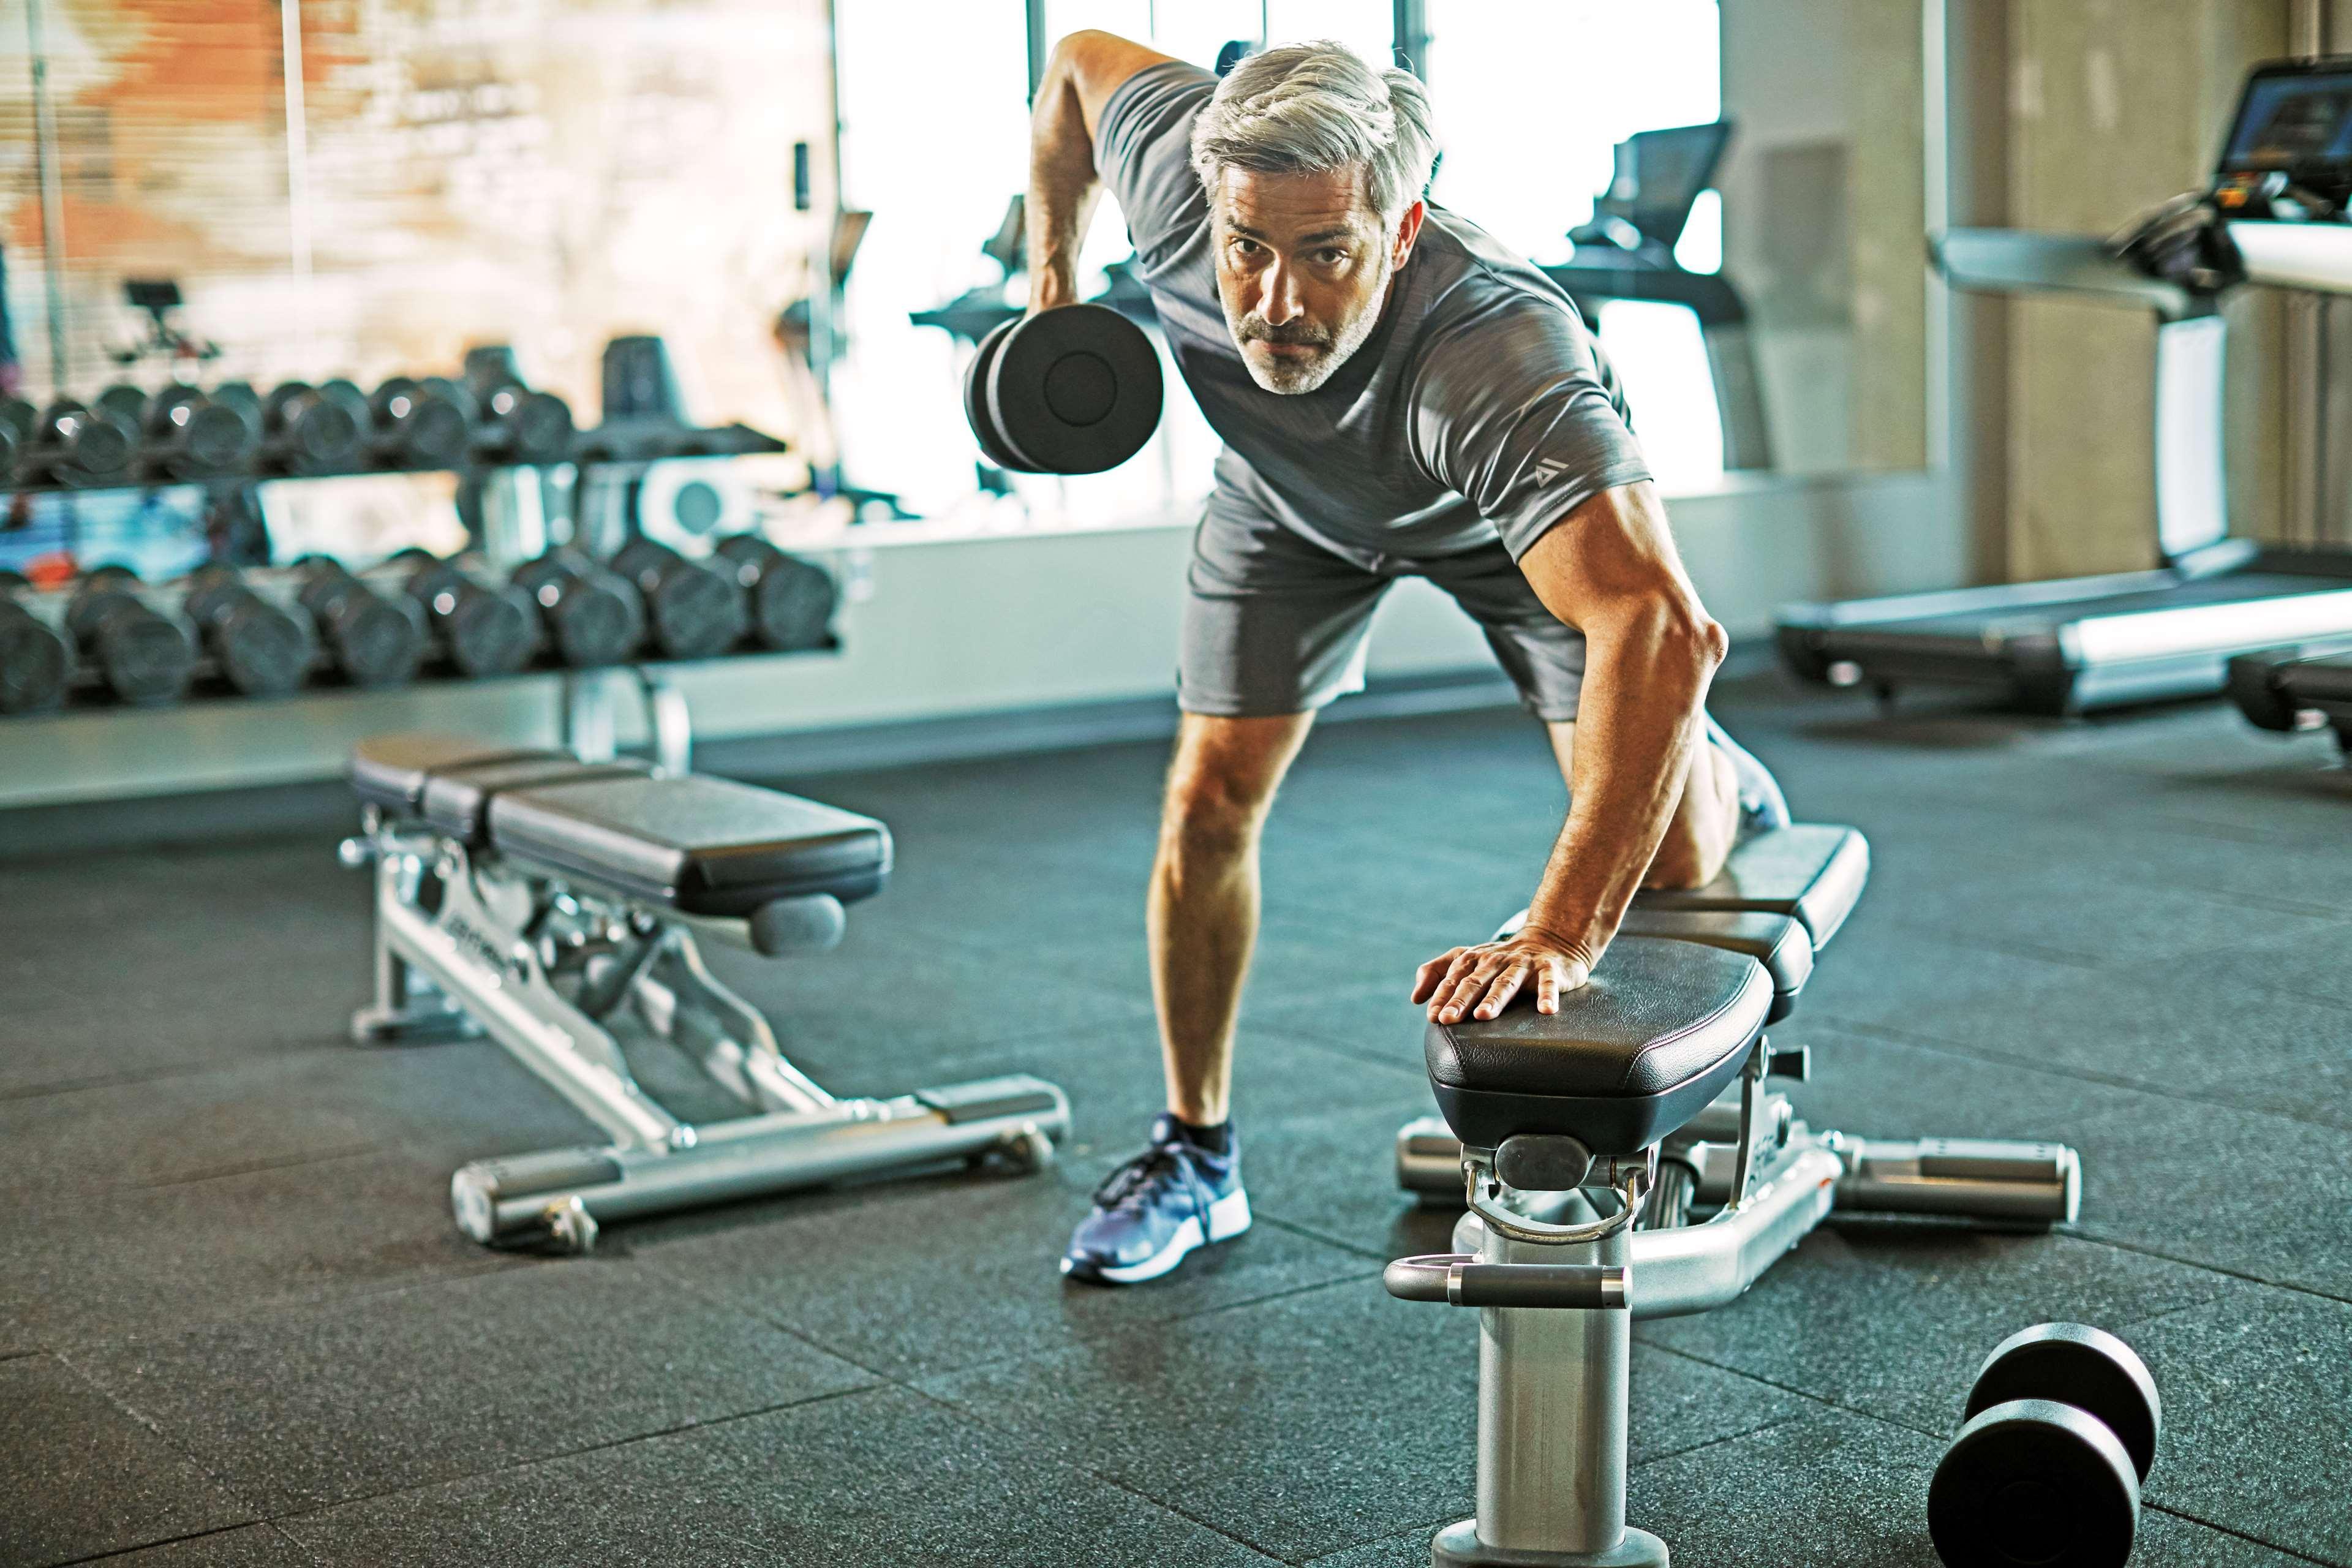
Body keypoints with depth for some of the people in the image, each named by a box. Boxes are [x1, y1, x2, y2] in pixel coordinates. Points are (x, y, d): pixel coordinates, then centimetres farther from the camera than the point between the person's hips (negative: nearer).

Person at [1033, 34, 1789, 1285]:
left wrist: (1559, 935, -69)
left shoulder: (1502, 358, -50)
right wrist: (1052, 278, -8)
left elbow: (1662, 632, -62)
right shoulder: (1175, 175, -38)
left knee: (1669, 862, -7)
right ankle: (1194, 1157, 14)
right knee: (1209, 804, -6)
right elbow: (1083, 60, -13)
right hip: (1287, 494, 3)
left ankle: (1709, 777, 33)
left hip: (1520, 499, -3)